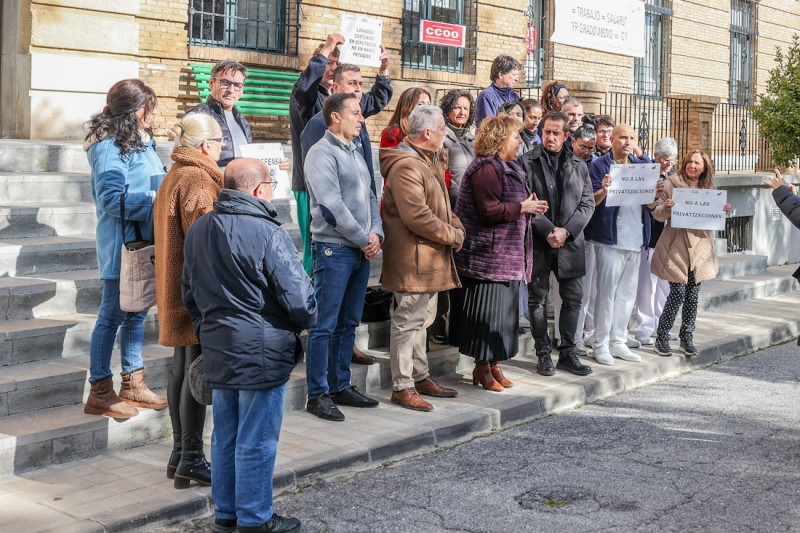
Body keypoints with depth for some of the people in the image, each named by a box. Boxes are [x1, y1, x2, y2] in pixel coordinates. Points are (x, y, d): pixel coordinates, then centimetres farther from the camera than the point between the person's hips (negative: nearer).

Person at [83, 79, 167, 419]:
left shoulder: (141, 142, 13)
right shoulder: (110, 147, -15)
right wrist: (154, 201, -20)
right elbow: (112, 199, -22)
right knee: (113, 316, -1)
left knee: (137, 312, 15)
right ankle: (100, 393, 9)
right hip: (122, 244, -9)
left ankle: (133, 385, 26)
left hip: (143, 241, 9)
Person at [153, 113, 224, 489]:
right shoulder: (197, 180, -16)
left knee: (181, 367, 14)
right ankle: (191, 461, 0)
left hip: (175, 288, 11)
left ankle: (180, 452, 22)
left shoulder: (174, 176, 16)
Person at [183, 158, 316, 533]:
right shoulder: (268, 234, -18)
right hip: (261, 352, -7)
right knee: (257, 442, 4)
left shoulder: (198, 230, 8)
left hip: (216, 350, 8)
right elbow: (299, 299, -18)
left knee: (224, 436, 17)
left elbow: (188, 291, 17)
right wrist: (306, 321, 3)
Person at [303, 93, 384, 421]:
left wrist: (376, 234, 1)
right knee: (324, 326, -5)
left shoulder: (355, 154, 19)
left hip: (362, 250, 9)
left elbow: (370, 198, 19)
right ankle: (318, 395, 1)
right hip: (334, 249, -9)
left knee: (348, 323, 13)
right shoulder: (322, 154, -9)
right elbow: (332, 206, -16)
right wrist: (364, 239, -11)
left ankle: (341, 387, 22)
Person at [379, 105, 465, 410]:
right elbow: (416, 216, -25)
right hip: (412, 259, -11)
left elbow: (441, 206, 25)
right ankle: (402, 387, 2)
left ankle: (420, 377, 30)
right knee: (409, 321, -5)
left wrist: (456, 227, 5)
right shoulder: (406, 166, -18)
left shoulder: (430, 162, 18)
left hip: (431, 258, 11)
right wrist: (452, 236, -14)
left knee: (422, 319, 18)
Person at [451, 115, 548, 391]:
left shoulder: (506, 168, 19)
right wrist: (523, 207, -15)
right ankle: (482, 368, 4)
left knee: (501, 312, 12)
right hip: (488, 256, -10)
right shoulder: (486, 168, -15)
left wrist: (529, 206, 11)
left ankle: (494, 364, 19)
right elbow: (489, 210, -22)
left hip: (506, 257, 10)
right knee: (487, 313, -5)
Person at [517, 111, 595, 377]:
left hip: (570, 242, 3)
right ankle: (543, 353, 14)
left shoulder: (578, 166, 9)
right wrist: (546, 231, -14)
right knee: (537, 299, 4)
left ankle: (567, 352, 16)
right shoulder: (527, 162, -1)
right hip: (537, 242, -3)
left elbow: (588, 203, 6)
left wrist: (566, 231, -8)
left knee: (573, 298, 5)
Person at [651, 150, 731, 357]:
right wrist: (666, 209, -23)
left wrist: (722, 211, -2)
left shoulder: (709, 187, 11)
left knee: (693, 295, 7)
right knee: (677, 294, -7)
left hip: (700, 247, 4)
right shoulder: (671, 183, -2)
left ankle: (687, 337, 18)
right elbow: (658, 214, -2)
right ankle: (662, 337, 6)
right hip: (677, 246, -4)